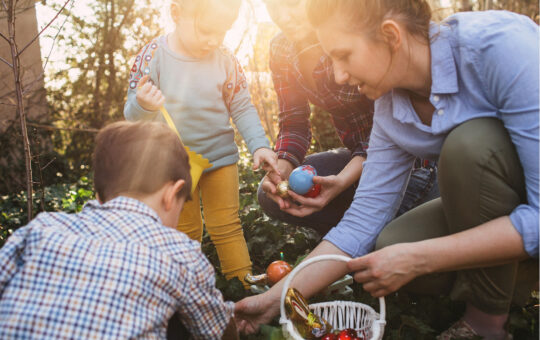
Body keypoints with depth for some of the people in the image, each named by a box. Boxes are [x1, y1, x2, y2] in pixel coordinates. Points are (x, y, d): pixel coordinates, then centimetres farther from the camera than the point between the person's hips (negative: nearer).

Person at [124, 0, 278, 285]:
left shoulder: (225, 61, -10)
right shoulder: (152, 57, -13)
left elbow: (242, 108, -1)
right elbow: (133, 115, -11)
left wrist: (259, 145, -13)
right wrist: (144, 106, -35)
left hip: (220, 157, 0)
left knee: (226, 227, 6)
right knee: (184, 232, 14)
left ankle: (244, 286, 22)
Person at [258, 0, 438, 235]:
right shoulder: (281, 50, -4)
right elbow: (294, 124, -2)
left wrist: (342, 180, -37)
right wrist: (281, 169, -23)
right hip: (360, 153, 6)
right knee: (270, 195, -9)